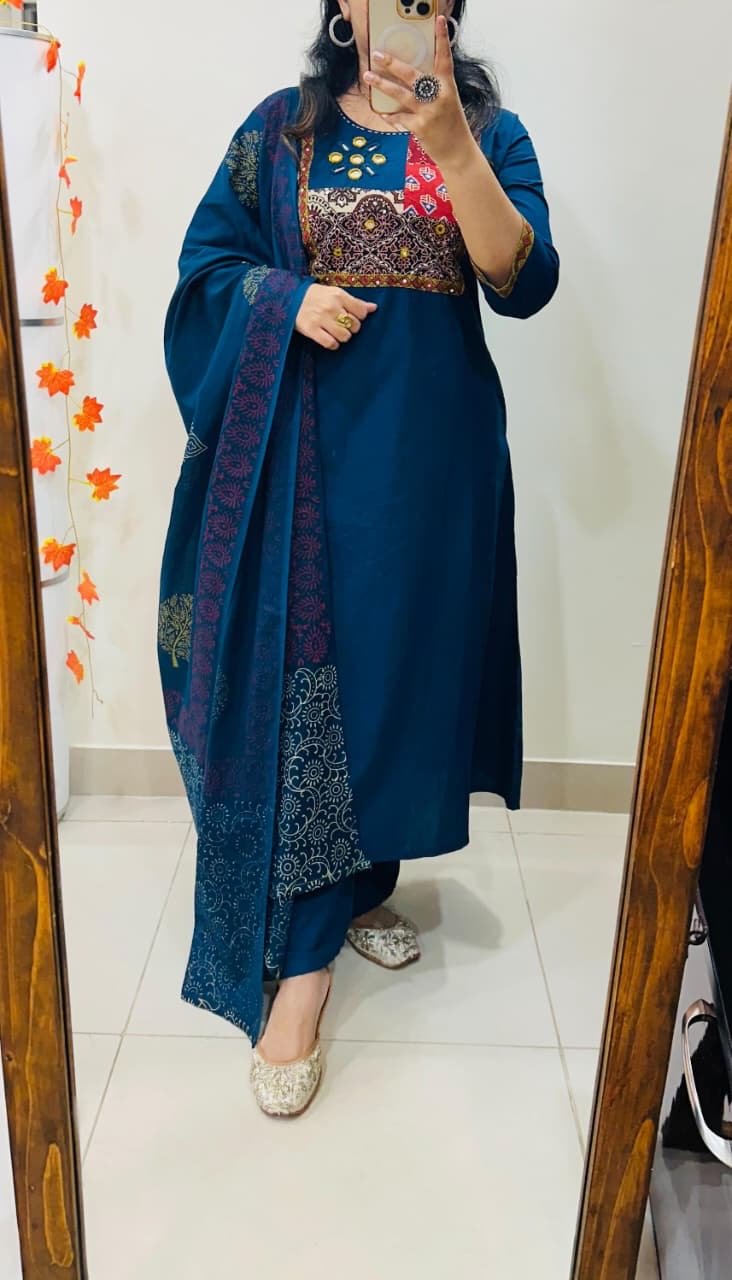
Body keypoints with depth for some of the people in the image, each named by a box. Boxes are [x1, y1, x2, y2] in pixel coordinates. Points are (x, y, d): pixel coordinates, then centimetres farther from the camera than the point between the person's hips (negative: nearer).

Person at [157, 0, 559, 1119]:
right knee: (301, 682, -6)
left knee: (403, 659, 7)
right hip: (309, 448, -1)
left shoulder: (489, 129, 7)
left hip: (433, 449, 1)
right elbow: (209, 259, 9)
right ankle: (304, 960, 3)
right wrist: (289, 299, -12)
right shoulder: (282, 128, 8)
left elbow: (523, 283, -8)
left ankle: (365, 885, 30)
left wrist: (450, 145, -22)